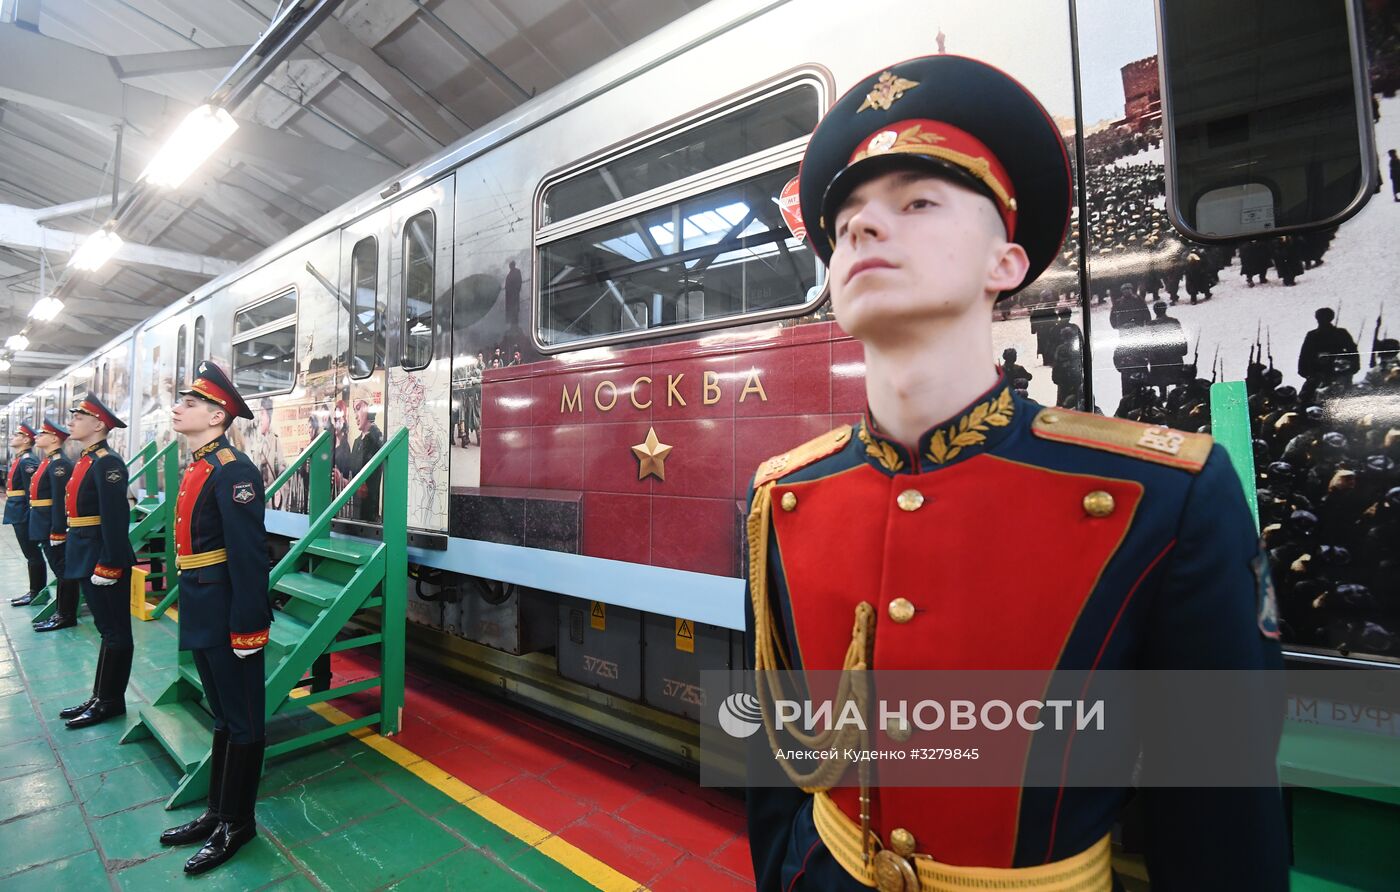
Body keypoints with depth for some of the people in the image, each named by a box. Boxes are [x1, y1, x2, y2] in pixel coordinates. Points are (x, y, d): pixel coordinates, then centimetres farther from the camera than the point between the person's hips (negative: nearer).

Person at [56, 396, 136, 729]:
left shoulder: (107, 463, -17)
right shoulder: (85, 460, 13)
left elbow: (115, 519, -22)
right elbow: (79, 510, 18)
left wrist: (108, 564, -22)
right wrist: (82, 558, 18)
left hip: (103, 559, -10)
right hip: (86, 558, 10)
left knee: (115, 632, 2)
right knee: (106, 629, 16)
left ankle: (110, 702, 13)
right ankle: (101, 697, 27)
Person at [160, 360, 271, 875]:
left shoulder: (233, 470, -19)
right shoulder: (196, 466, 11)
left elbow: (250, 556, -23)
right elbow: (194, 539, 17)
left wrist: (247, 628, -23)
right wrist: (190, 607, 19)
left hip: (228, 617, -10)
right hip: (202, 614, 10)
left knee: (241, 720, 7)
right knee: (222, 715, 21)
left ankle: (236, 823, 23)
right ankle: (217, 812, 36)